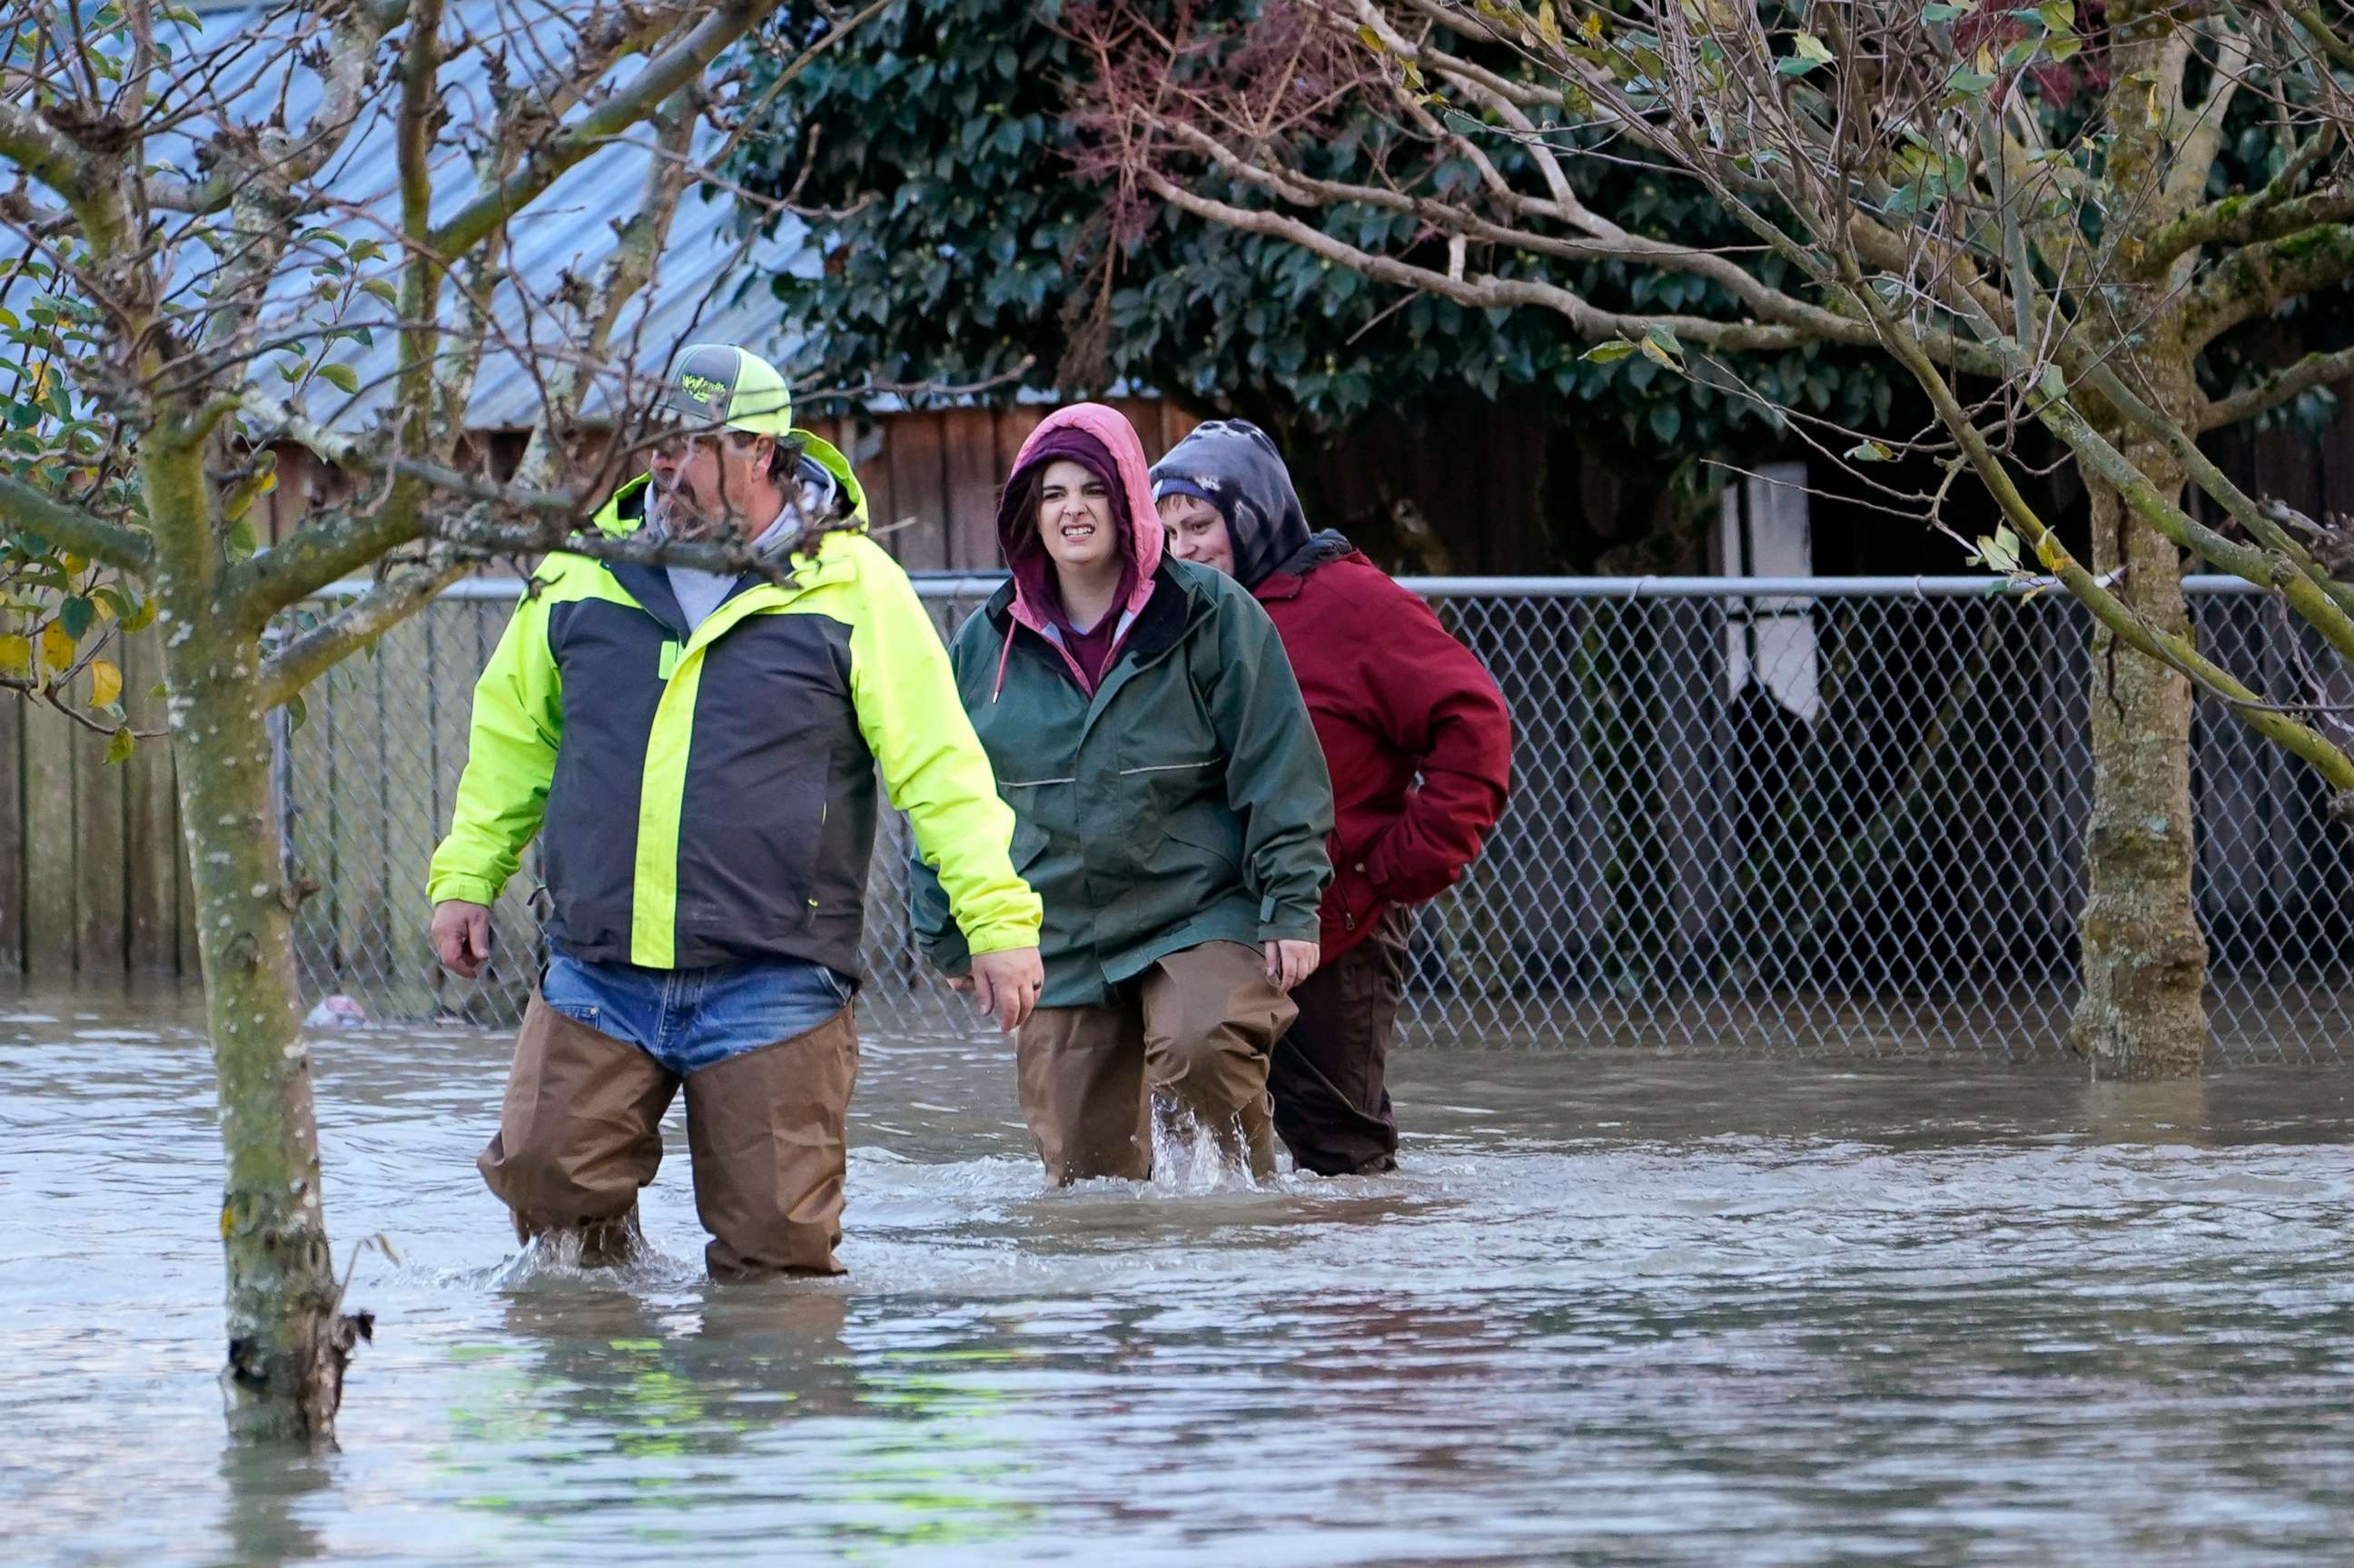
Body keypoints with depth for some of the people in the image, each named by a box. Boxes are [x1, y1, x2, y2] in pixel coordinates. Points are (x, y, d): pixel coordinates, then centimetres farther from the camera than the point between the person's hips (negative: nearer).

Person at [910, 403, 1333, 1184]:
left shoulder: (1212, 617, -1)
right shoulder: (986, 644, 8)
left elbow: (1279, 773, -2)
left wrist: (1292, 908, -8)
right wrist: (950, 934, 17)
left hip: (1202, 917, -4)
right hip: (1059, 941, 4)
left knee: (1201, 1049, -31)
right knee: (1083, 1168, 2)